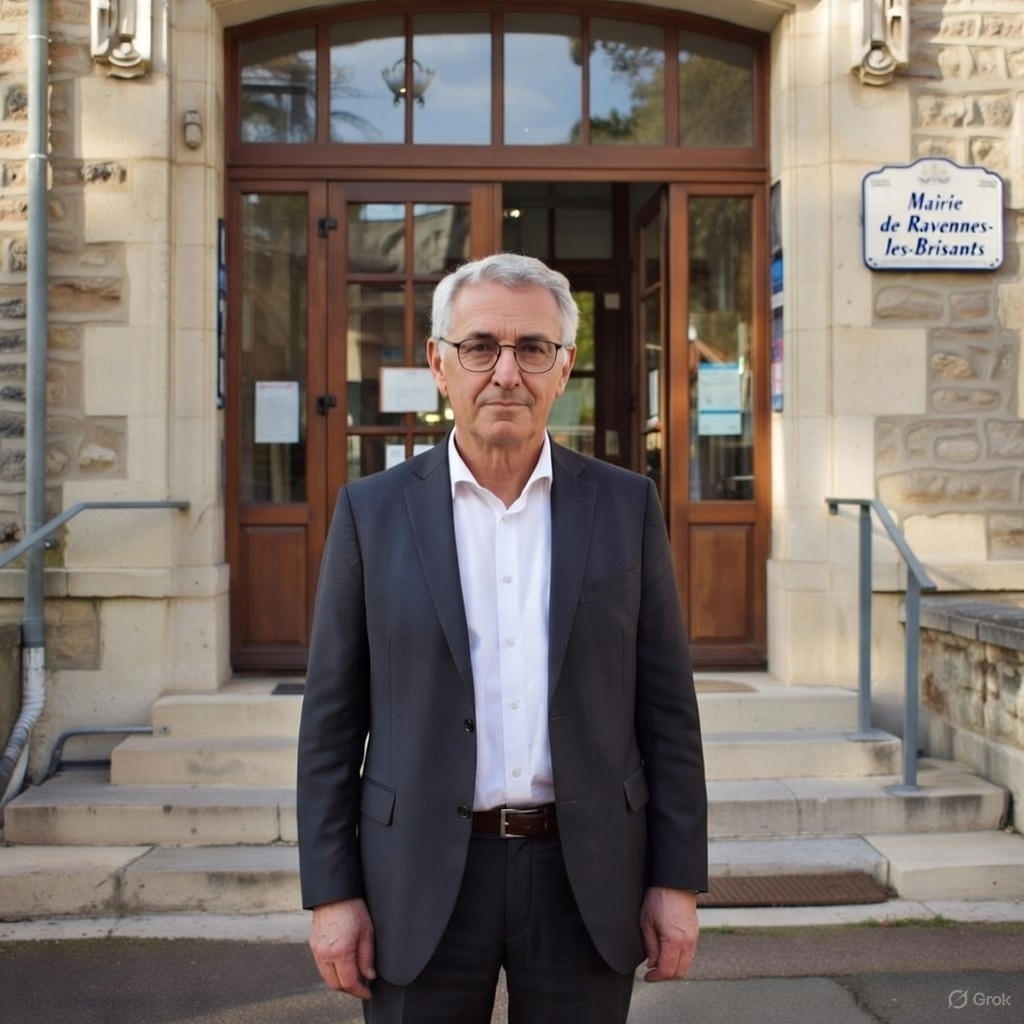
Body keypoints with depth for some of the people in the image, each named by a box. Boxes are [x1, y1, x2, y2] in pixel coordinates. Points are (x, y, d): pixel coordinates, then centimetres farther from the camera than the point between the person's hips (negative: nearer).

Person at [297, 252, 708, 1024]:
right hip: (423, 878, 0)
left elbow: (667, 706, 2)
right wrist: (331, 893, -3)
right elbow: (332, 719, 1)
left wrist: (678, 880, 0)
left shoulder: (627, 506, 1)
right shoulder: (373, 511, -1)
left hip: (587, 875, 1)